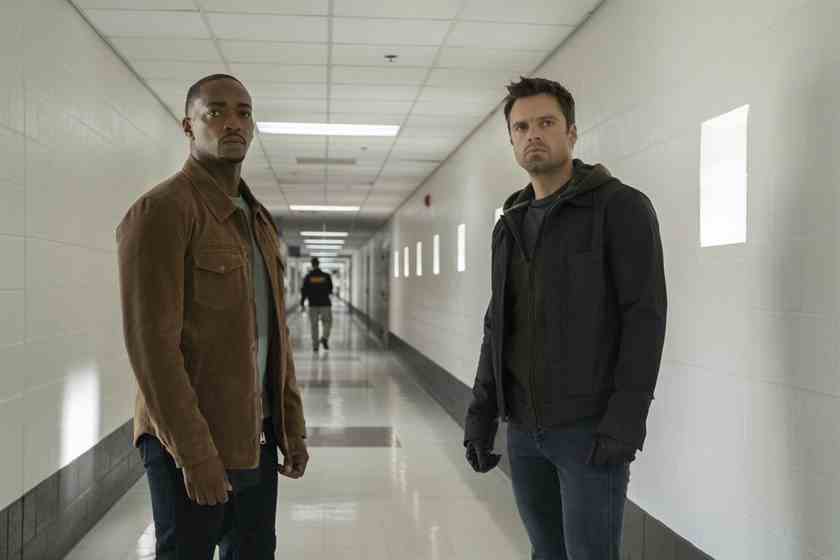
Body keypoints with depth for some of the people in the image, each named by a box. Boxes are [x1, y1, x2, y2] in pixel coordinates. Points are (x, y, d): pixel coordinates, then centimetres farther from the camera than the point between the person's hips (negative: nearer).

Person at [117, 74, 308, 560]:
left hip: (258, 437, 7)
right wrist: (195, 454, -19)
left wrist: (293, 429, 11)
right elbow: (151, 343, -18)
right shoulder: (162, 210, -11)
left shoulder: (259, 220, 14)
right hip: (192, 445, -7)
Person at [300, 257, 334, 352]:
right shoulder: (326, 276, -2)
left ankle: (315, 345, 5)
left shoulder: (308, 276, -2)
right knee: (327, 323, 11)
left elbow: (304, 291, -5)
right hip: (325, 304, -1)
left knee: (314, 325, 9)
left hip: (313, 305, 1)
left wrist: (302, 304, 0)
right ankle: (324, 338, -13)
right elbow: (330, 290, 7)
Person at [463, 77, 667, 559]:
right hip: (524, 429, 6)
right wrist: (482, 410, 9)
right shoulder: (511, 224, 14)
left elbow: (645, 315, -13)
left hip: (589, 428, -6)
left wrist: (627, 418, -20)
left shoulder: (620, 206, -6)